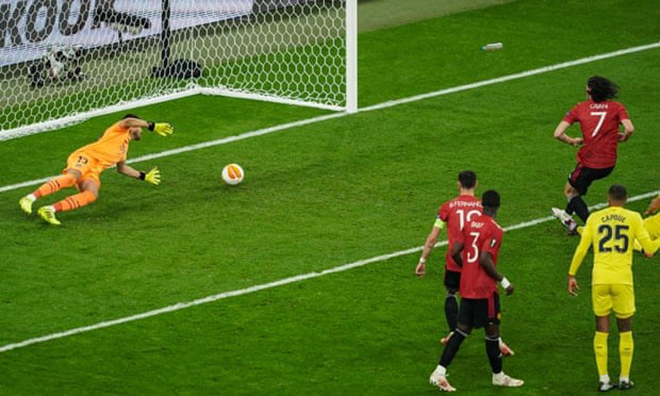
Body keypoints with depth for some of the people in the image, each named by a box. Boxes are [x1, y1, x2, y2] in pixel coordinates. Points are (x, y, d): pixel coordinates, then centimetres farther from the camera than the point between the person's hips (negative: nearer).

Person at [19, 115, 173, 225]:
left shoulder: (124, 147, 35)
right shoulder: (119, 130, 12)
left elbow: (122, 168, 48)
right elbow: (128, 121, -11)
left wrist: (144, 176, 48)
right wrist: (152, 126, -8)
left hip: (93, 171, 7)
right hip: (85, 158, -7)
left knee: (92, 194, -26)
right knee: (70, 178, -37)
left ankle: (50, 210, -38)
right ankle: (30, 198, -46)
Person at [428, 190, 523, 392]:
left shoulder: (470, 224, 7)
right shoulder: (495, 230, -14)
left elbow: (455, 253, 6)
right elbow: (485, 259, -23)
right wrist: (503, 281, -14)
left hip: (466, 287, 7)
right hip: (484, 289, -7)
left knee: (463, 329, 11)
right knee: (492, 330, 7)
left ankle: (440, 372, 2)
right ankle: (498, 376, 20)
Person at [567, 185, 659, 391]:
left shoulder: (595, 218, 7)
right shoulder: (633, 218, 2)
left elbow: (581, 249, 4)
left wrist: (572, 275, 12)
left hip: (599, 280, 1)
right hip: (623, 280, -1)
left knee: (601, 331, 9)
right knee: (625, 331, 12)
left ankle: (603, 379, 7)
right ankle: (624, 379, 15)